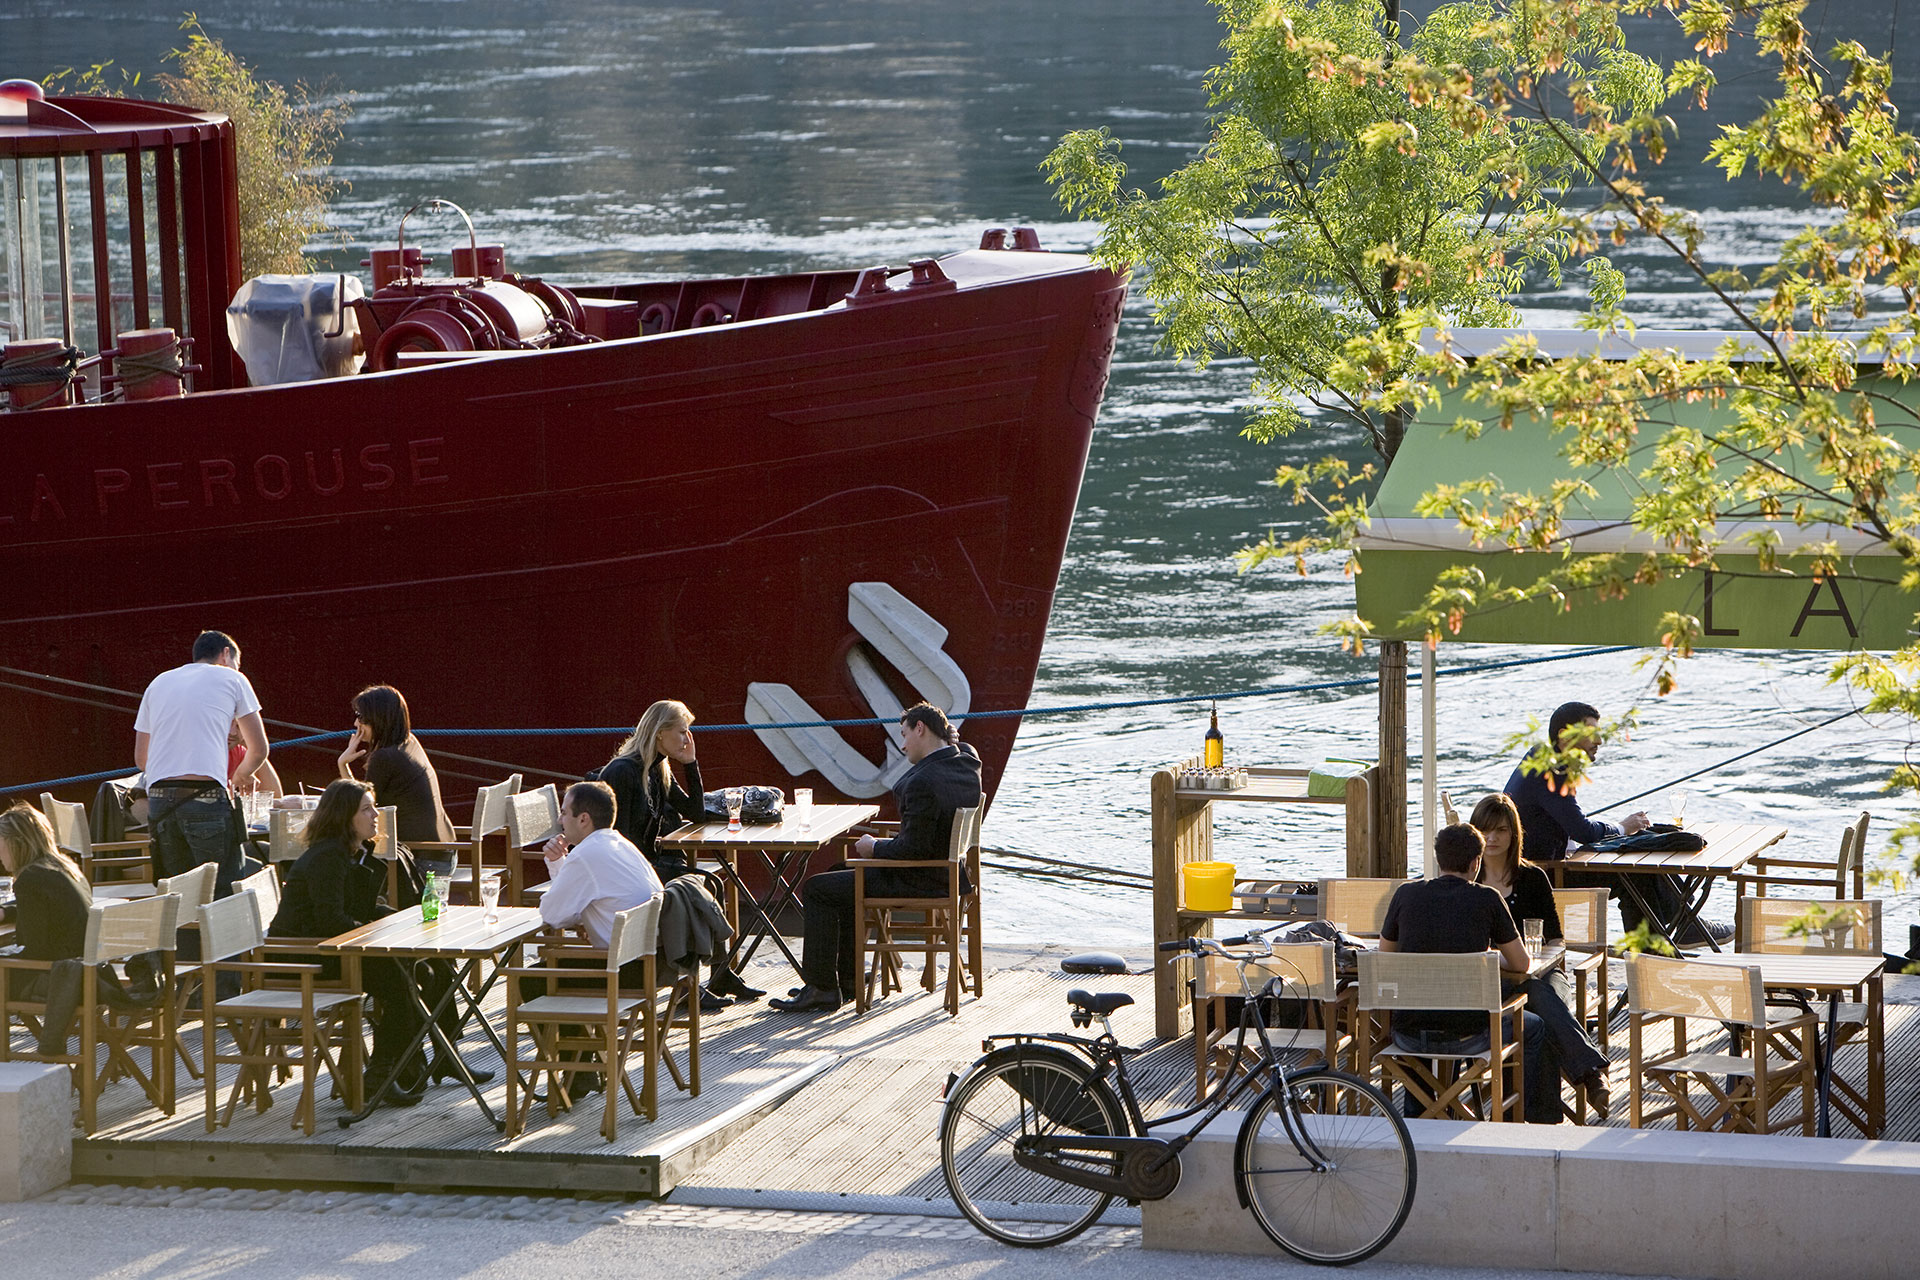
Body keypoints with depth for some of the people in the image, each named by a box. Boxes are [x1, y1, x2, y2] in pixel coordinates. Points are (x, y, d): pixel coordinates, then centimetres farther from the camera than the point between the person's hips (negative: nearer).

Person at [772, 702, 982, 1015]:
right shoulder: (968, 764, 0)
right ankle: (846, 978, 31)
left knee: (818, 890, -1)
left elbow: (913, 849, -25)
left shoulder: (923, 782, -27)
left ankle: (821, 987, 5)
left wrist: (876, 848, -10)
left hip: (920, 883, -10)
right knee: (841, 880, 28)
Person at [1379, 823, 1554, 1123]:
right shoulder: (1487, 899, -6)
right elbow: (1521, 964, 2)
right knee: (1534, 1028, 25)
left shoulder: (1407, 893, 0)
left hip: (1408, 1036, 3)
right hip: (1467, 1036, -3)